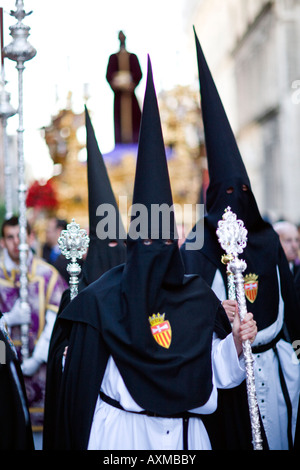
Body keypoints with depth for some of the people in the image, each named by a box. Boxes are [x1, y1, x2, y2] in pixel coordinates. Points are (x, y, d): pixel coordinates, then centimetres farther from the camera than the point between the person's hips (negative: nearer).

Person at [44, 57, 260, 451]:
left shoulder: (198, 297, 0)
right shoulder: (102, 298, -8)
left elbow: (214, 371, 4)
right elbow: (80, 373, -5)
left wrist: (236, 341, -12)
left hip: (183, 432, 3)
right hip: (120, 430, -3)